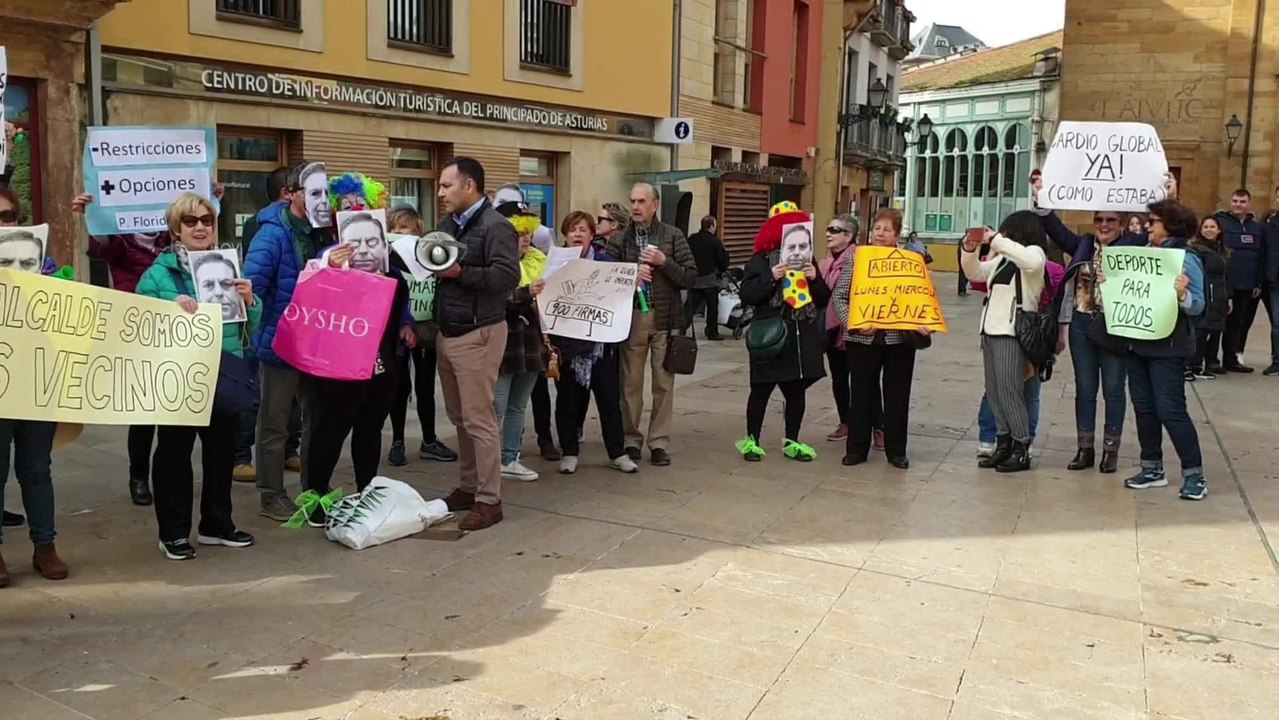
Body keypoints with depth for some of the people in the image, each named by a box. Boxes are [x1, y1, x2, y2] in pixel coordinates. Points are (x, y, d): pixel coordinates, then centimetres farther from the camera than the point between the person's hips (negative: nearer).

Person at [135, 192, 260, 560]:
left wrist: (249, 301, -10)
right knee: (174, 454, 5)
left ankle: (217, 524, 27)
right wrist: (171, 309, -24)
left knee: (222, 451, 13)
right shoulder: (159, 272, -3)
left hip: (226, 376, 4)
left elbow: (252, 326, 10)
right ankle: (173, 532, 16)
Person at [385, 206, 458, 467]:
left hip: (427, 331, 2)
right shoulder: (388, 259, -5)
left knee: (426, 387, 11)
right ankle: (397, 443, 18)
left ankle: (429, 442, 22)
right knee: (400, 387, 7)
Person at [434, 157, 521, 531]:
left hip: (477, 334, -9)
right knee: (459, 417, 14)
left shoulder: (495, 226, -12)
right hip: (447, 333, 9)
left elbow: (508, 276, -23)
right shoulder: (447, 225, 15)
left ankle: (489, 500, 3)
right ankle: (468, 486, 25)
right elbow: (435, 266, 21)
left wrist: (460, 272, -23)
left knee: (479, 420, -5)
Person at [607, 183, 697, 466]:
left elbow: (690, 277, 0)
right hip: (630, 319, 1)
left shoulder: (673, 236, 4)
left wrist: (664, 262, -13)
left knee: (663, 383, 4)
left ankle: (659, 442, 13)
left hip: (664, 318, 0)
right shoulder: (618, 240, 6)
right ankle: (631, 440, 17)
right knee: (630, 383, 6)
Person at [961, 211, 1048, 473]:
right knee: (994, 392, 10)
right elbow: (976, 273, 23)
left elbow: (1030, 261, -30)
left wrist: (998, 241, -22)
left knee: (1009, 392, -7)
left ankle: (1021, 450, 3)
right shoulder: (1002, 258, 14)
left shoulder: (1035, 253, -5)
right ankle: (1004, 444, 19)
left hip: (1012, 333, -8)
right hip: (991, 329, 8)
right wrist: (969, 251, 4)